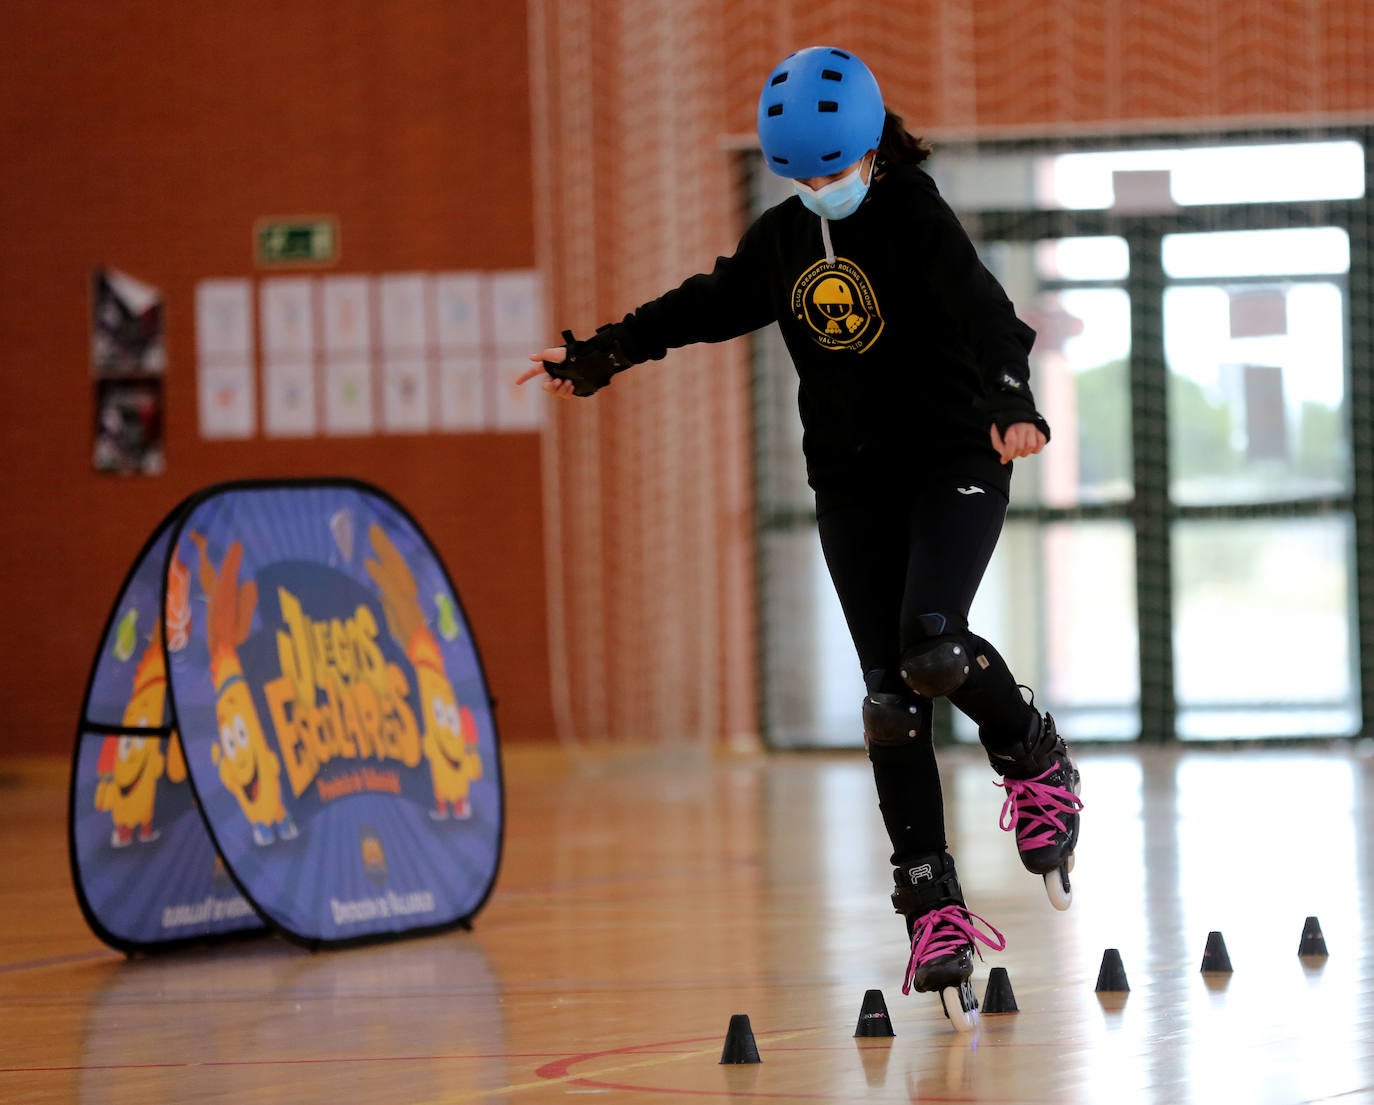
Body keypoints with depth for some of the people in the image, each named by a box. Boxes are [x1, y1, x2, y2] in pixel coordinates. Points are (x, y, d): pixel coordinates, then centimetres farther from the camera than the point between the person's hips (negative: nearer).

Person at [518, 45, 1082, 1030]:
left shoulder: (918, 221, -14)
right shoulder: (785, 238, 5)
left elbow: (982, 310, -30)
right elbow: (710, 305, 21)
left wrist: (1011, 402, -49)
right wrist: (600, 355, 27)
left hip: (954, 464, -5)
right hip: (851, 484, 5)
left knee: (933, 646, -25)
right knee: (888, 691, -1)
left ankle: (1037, 762, 7)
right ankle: (935, 909, 2)